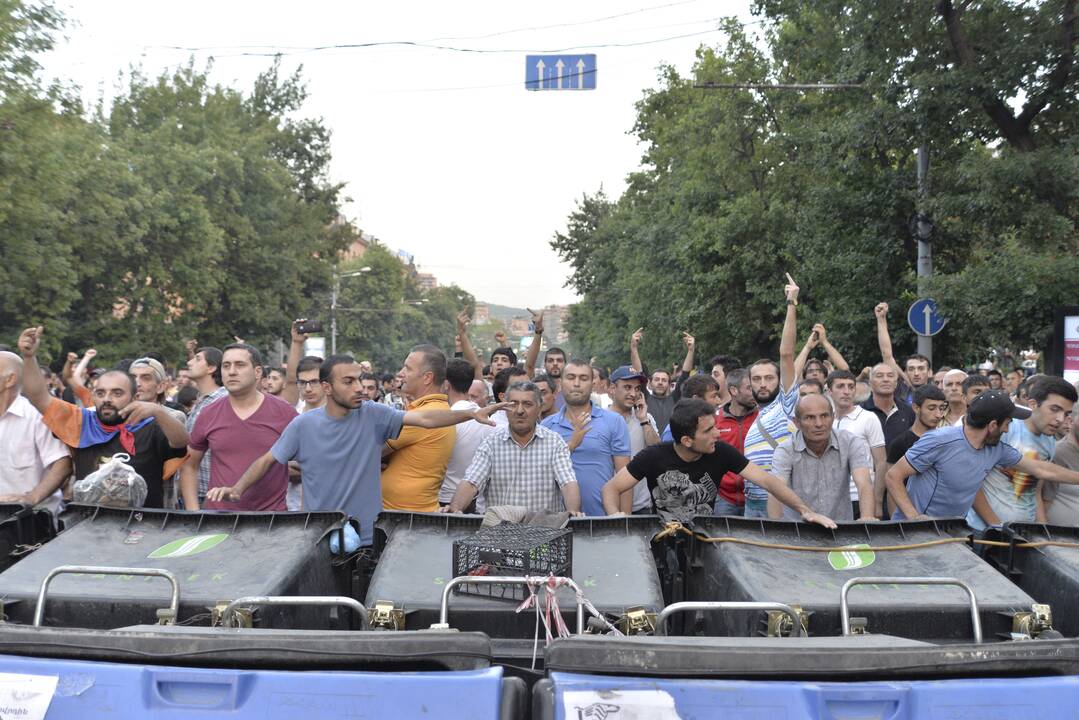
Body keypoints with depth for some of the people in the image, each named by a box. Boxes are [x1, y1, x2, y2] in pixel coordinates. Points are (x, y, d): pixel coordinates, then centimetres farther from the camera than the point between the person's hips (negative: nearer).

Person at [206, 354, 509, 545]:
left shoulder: (373, 415, -5)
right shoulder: (303, 425, -3)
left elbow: (425, 419, -13)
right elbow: (268, 460, 3)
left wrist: (471, 414, -25)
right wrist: (236, 489, -12)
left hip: (368, 539, 0)